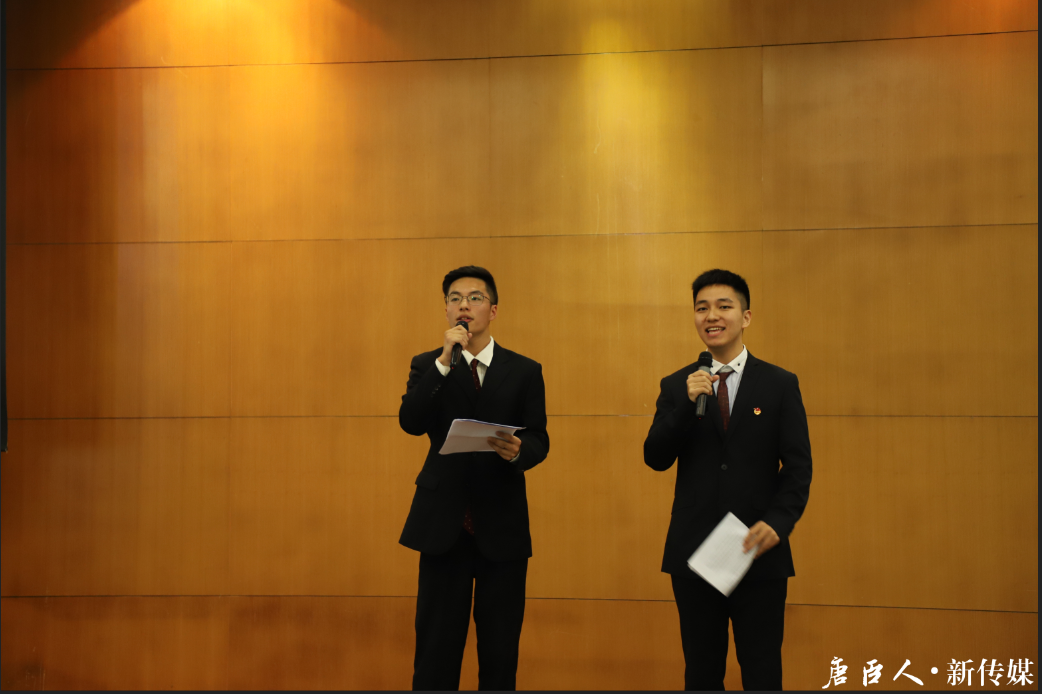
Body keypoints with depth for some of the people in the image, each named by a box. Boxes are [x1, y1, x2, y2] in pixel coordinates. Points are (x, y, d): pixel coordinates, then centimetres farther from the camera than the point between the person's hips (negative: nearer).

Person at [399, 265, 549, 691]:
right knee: (436, 646, 4)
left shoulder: (525, 371, 6)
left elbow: (539, 441, -1)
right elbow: (411, 422, -11)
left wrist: (518, 451, -24)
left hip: (502, 526, 0)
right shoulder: (427, 365, 6)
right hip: (444, 523, 0)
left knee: (500, 647, 7)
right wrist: (444, 361, -19)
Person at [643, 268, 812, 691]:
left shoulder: (781, 385, 2)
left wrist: (778, 522, -16)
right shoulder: (676, 386, 6)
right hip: (693, 552, 2)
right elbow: (656, 459, -3)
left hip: (759, 551, -1)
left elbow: (798, 466, -1)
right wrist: (687, 404, -17)